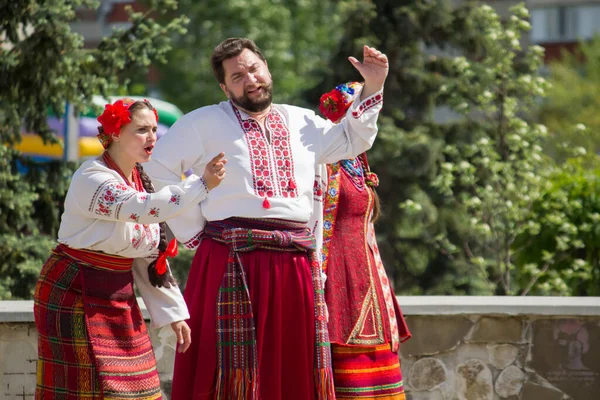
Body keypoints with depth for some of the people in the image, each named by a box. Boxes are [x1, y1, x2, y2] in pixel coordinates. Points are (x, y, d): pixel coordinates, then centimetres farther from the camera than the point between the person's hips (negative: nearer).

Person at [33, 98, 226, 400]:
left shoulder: (142, 181, 9)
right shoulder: (92, 179, -17)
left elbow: (150, 257, 13)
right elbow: (145, 208, -35)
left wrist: (173, 312, 8)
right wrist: (201, 185, -38)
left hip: (118, 296, 8)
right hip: (76, 294, -8)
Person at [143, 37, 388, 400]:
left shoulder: (300, 122, 20)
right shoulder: (206, 122, 6)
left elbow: (352, 142, 31)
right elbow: (159, 168, 4)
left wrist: (373, 87, 21)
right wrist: (192, 231, -1)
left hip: (297, 261, 4)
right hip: (231, 260, -4)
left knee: (296, 366, 4)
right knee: (233, 364, -5)